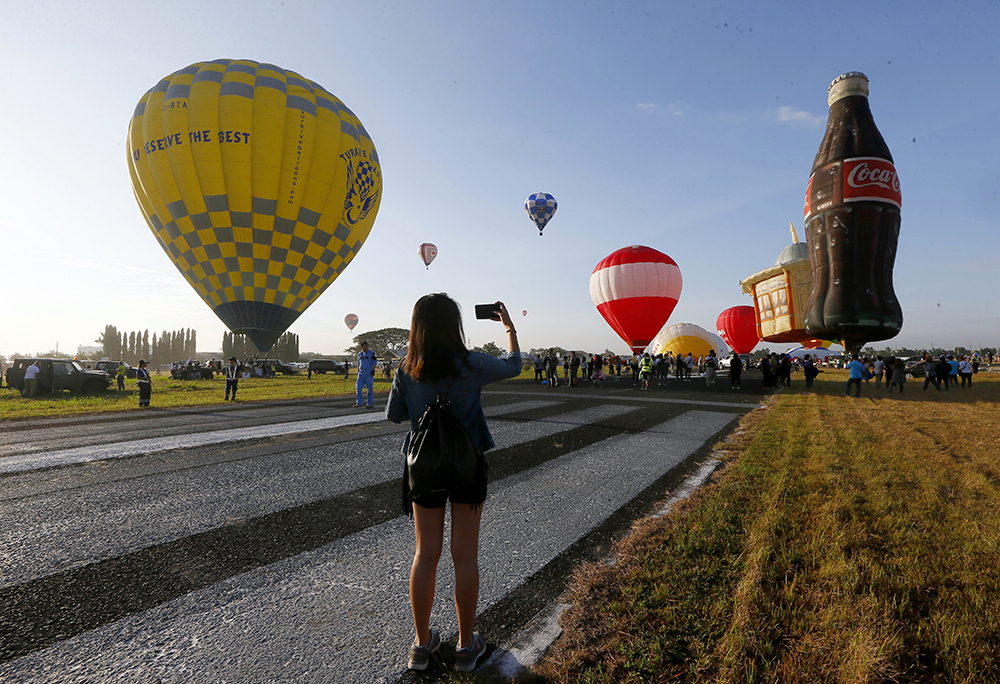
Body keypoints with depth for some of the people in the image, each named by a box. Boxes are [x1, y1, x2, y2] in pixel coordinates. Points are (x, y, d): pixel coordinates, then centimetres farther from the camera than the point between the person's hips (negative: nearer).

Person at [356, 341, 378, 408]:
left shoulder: (371, 353, -5)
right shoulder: (360, 354, 12)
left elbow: (375, 362, -8)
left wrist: (373, 370, -18)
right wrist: (358, 371, 21)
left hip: (369, 373, -5)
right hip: (361, 373, 5)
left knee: (370, 388, -1)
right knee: (358, 387, -2)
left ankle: (370, 404, 7)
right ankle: (360, 403, 7)